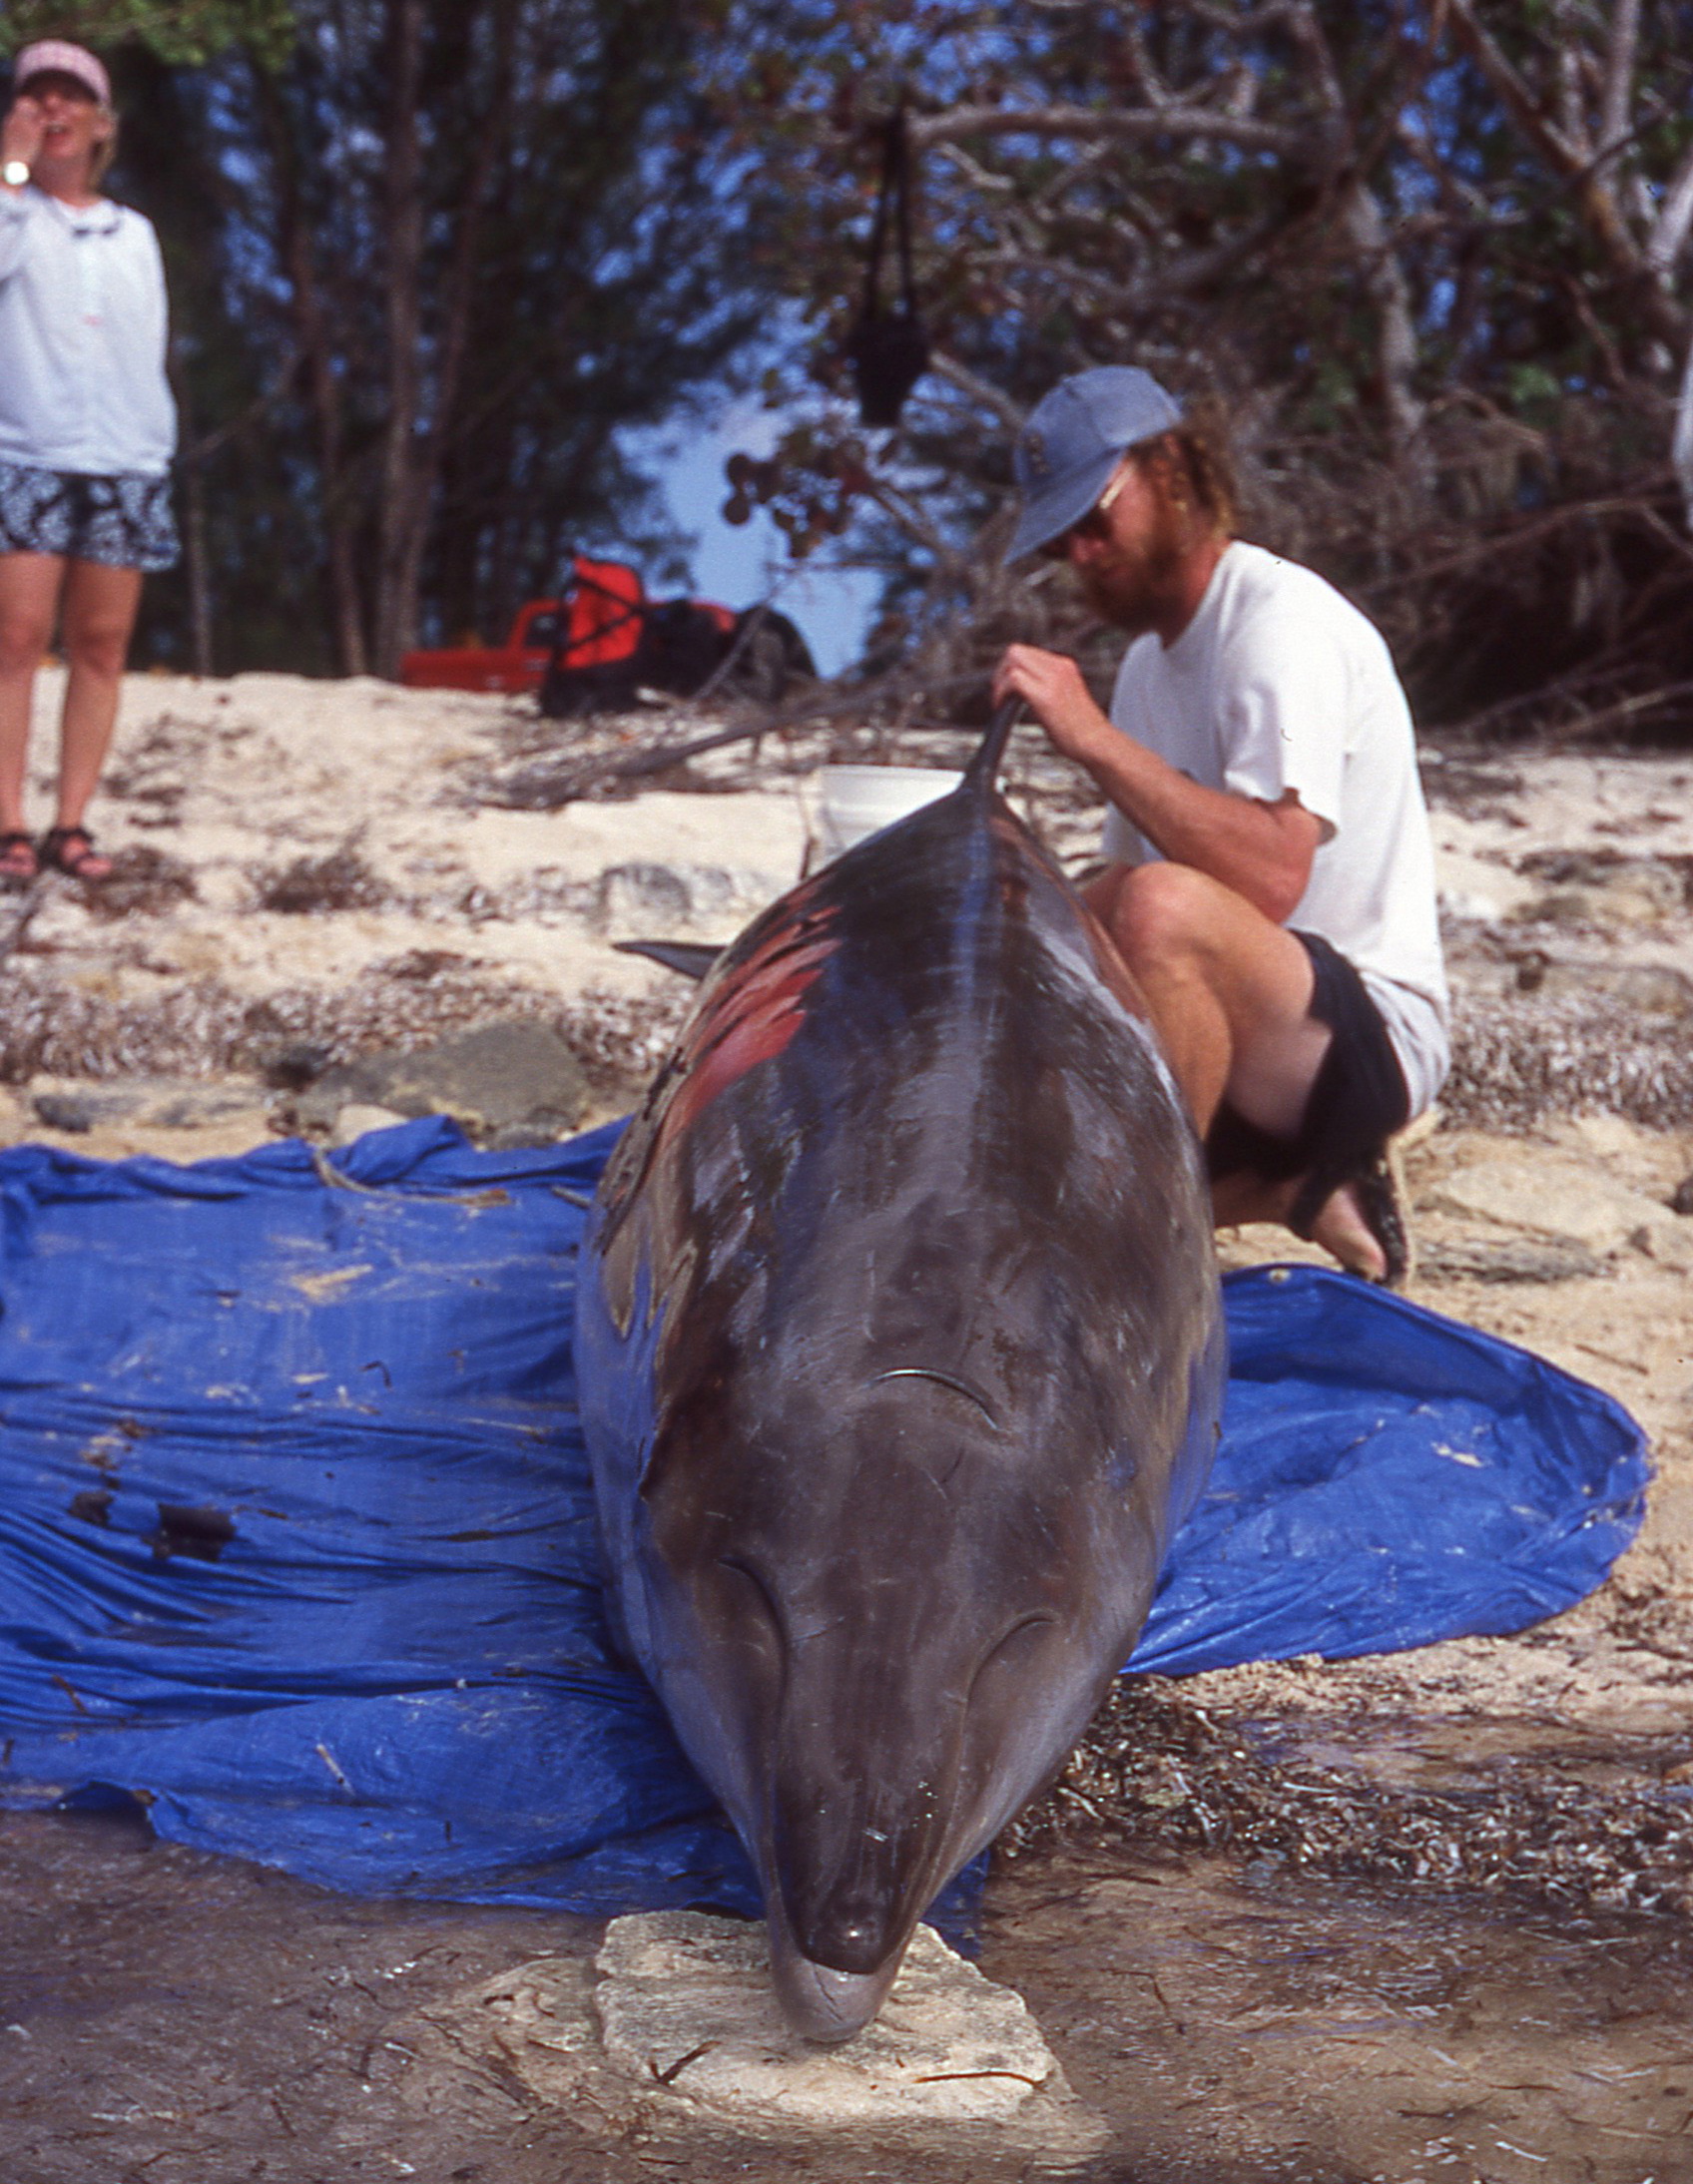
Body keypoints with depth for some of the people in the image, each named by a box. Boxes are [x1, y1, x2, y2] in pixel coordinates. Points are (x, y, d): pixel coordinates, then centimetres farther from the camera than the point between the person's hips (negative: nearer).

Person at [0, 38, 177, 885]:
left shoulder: (134, 234, 20)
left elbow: (149, 349, 17)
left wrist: (157, 450, 9)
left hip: (126, 464, 4)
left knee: (101, 647, -1)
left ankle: (70, 824, 1)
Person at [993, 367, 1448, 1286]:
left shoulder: (1281, 618, -14)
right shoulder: (1151, 658, 15)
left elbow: (1270, 875, -29)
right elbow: (1122, 877, 19)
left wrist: (1093, 737, -29)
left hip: (1369, 1034, -9)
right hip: (1255, 1050, 9)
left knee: (1164, 906, -36)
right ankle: (1295, 1190, 8)